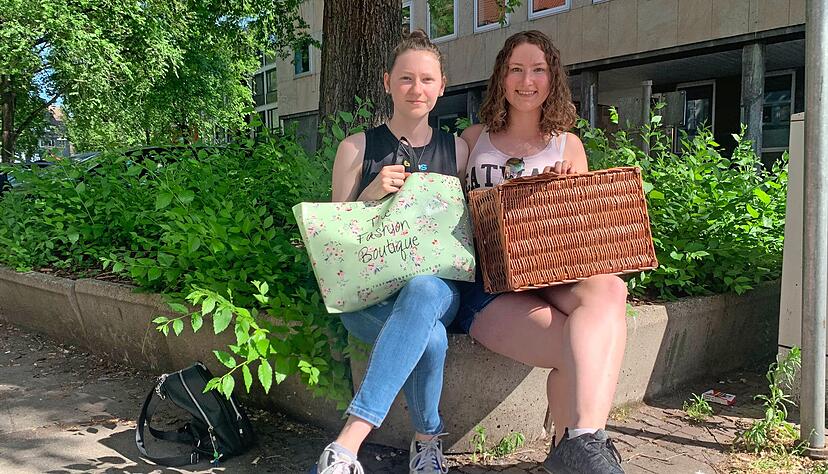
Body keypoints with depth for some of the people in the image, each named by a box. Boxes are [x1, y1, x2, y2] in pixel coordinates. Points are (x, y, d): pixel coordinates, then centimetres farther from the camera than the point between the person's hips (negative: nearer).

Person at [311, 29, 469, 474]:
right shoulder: (357, 148, 6)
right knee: (429, 337, -35)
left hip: (437, 285, 2)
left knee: (423, 289, -38)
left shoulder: (457, 149, 13)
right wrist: (372, 193, -12)